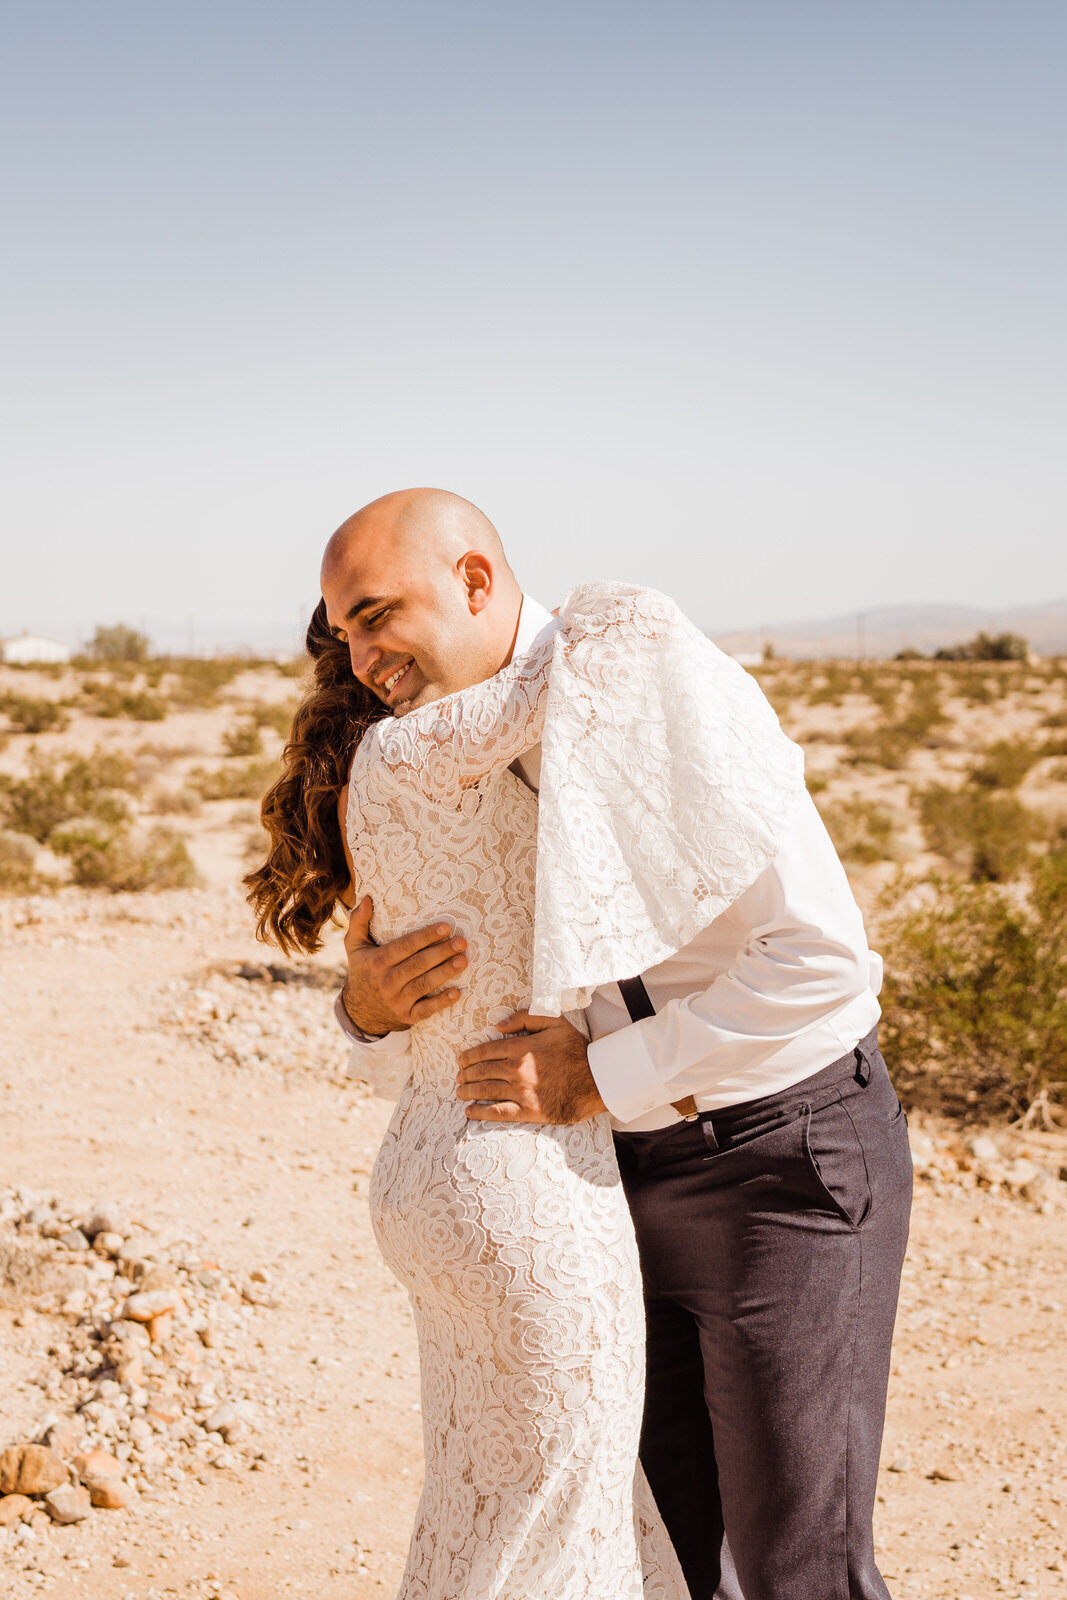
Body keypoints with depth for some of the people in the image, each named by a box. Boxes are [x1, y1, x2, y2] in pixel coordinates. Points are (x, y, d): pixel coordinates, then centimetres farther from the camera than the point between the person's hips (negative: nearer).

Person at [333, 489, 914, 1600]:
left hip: (787, 1161, -7)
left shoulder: (664, 699, -21)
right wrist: (371, 1008, -16)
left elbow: (821, 959, -28)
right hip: (636, 1178, 8)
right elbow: (413, 1063, 9)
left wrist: (601, 1078, -24)